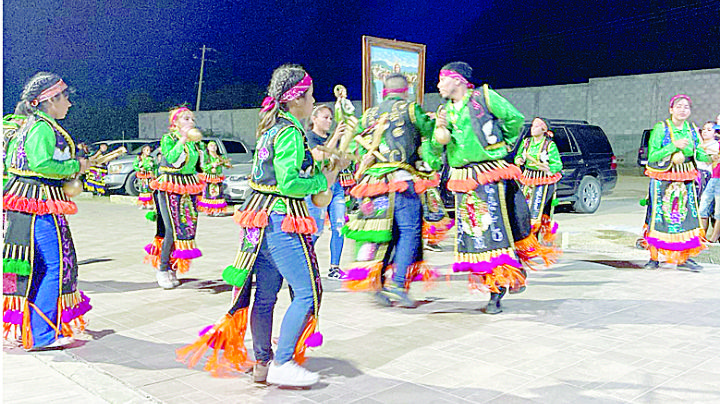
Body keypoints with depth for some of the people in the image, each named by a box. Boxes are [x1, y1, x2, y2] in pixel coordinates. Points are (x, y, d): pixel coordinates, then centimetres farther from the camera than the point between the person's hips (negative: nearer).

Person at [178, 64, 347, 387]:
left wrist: (327, 165, 16)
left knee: (265, 293, 13)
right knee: (307, 291, -4)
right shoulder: (290, 132, -14)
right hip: (282, 219, -10)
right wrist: (324, 180, -8)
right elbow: (290, 183, -21)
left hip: (262, 216, 10)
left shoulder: (272, 128, 16)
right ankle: (282, 364, 0)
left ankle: (262, 363, 23)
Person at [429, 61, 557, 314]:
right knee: (471, 230, 2)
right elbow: (436, 148, 10)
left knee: (494, 227, -7)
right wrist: (441, 130, -8)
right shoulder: (445, 111, 16)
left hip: (490, 175, -5)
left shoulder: (484, 97, 0)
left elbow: (515, 118, 3)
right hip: (463, 179, 6)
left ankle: (497, 292, -1)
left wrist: (504, 144, 11)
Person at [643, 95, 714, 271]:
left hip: (686, 181, 4)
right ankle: (654, 257, 5)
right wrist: (674, 146, -20)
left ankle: (683, 258, 6)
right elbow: (652, 156, -12)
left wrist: (711, 157, -8)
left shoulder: (692, 130, 9)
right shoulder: (660, 128, -6)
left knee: (687, 216, 0)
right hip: (663, 180, -4)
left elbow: (697, 153, 12)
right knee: (659, 217, -4)